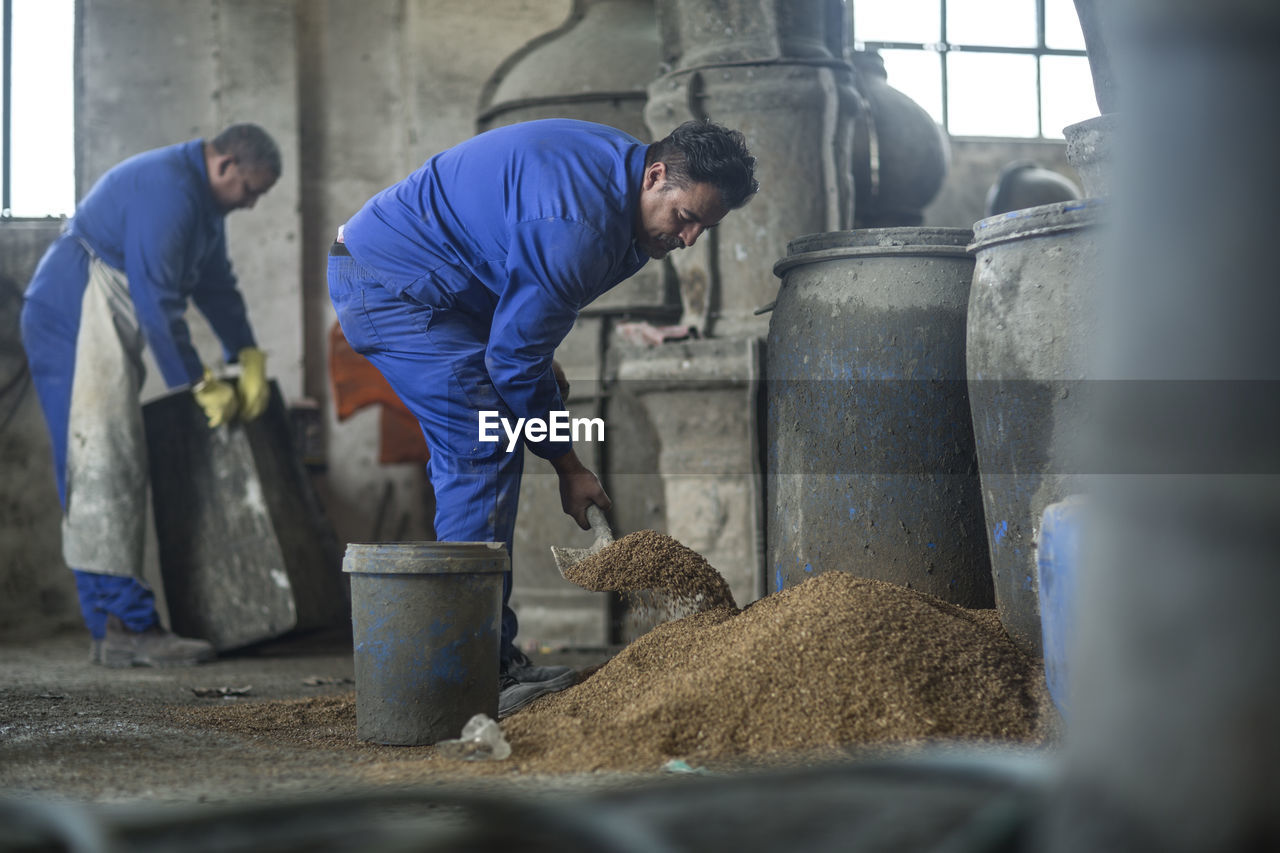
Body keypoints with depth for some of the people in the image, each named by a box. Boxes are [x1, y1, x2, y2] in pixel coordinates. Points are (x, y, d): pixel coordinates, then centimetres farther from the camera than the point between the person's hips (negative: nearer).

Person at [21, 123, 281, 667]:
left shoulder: (203, 199, 14)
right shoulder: (166, 191, -20)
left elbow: (216, 284, 19)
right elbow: (157, 300, -23)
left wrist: (248, 358, 7)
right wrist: (202, 385, -17)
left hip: (106, 330, 11)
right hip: (73, 321, -11)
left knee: (121, 473, 6)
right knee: (102, 468, -14)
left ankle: (116, 627, 7)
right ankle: (126, 627, -17)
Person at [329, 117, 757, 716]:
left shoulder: (614, 168, 2)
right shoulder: (577, 228, -29)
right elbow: (516, 360, -20)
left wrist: (540, 349, 11)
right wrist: (567, 466, -10)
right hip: (389, 280, -11)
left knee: (483, 460, 8)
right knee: (483, 456, -16)